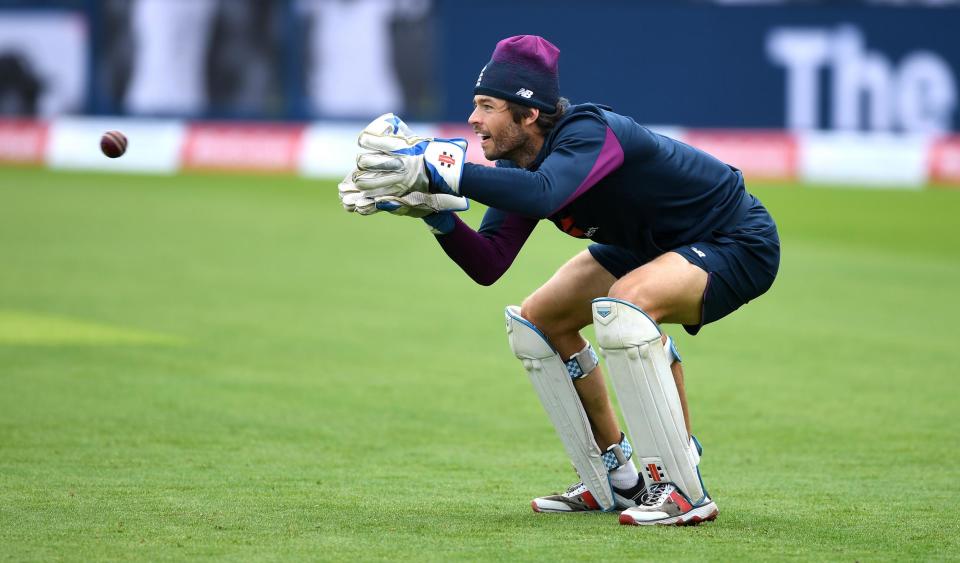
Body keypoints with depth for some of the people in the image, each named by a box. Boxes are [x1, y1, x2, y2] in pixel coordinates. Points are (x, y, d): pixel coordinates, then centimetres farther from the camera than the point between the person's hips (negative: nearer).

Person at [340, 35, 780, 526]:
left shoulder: (589, 132, -31)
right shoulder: (520, 166, -6)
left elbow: (543, 193, -52)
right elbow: (488, 264, -8)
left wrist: (436, 171, -51)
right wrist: (434, 210, -24)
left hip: (738, 245, -10)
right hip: (651, 246, 10)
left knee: (625, 302, -36)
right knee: (537, 320, 8)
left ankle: (684, 493, -27)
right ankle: (617, 481, 18)